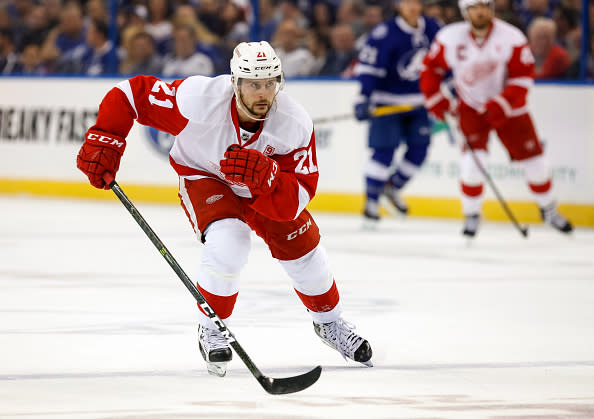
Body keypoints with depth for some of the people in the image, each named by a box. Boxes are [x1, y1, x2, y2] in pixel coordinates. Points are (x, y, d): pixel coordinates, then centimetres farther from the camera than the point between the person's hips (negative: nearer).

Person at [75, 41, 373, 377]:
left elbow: (297, 198, -32)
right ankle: (211, 329, -4)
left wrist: (264, 177, -50)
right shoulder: (198, 99, -37)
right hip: (204, 178, -3)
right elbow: (131, 94, -26)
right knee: (228, 242, -29)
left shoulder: (295, 124, -30)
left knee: (303, 249, 3)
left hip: (265, 189, 3)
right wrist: (103, 141, -32)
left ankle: (329, 322, 34)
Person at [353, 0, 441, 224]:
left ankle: (393, 187, 24)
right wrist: (364, 99, -29)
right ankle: (371, 202, -4)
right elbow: (368, 67, -22)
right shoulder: (385, 33, -20)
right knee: (384, 150, -12)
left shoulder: (431, 28, -2)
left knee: (419, 148, 2)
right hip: (387, 101, -6)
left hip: (417, 102, 6)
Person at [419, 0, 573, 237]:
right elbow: (431, 68, -1)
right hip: (470, 107, 0)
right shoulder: (450, 38, -15)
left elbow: (523, 76, -17)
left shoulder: (511, 37, -18)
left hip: (508, 107, 1)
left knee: (533, 160, 3)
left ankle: (548, 210, 27)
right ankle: (471, 216, 1)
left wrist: (501, 105, -26)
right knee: (472, 159, -19)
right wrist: (436, 100, -8)